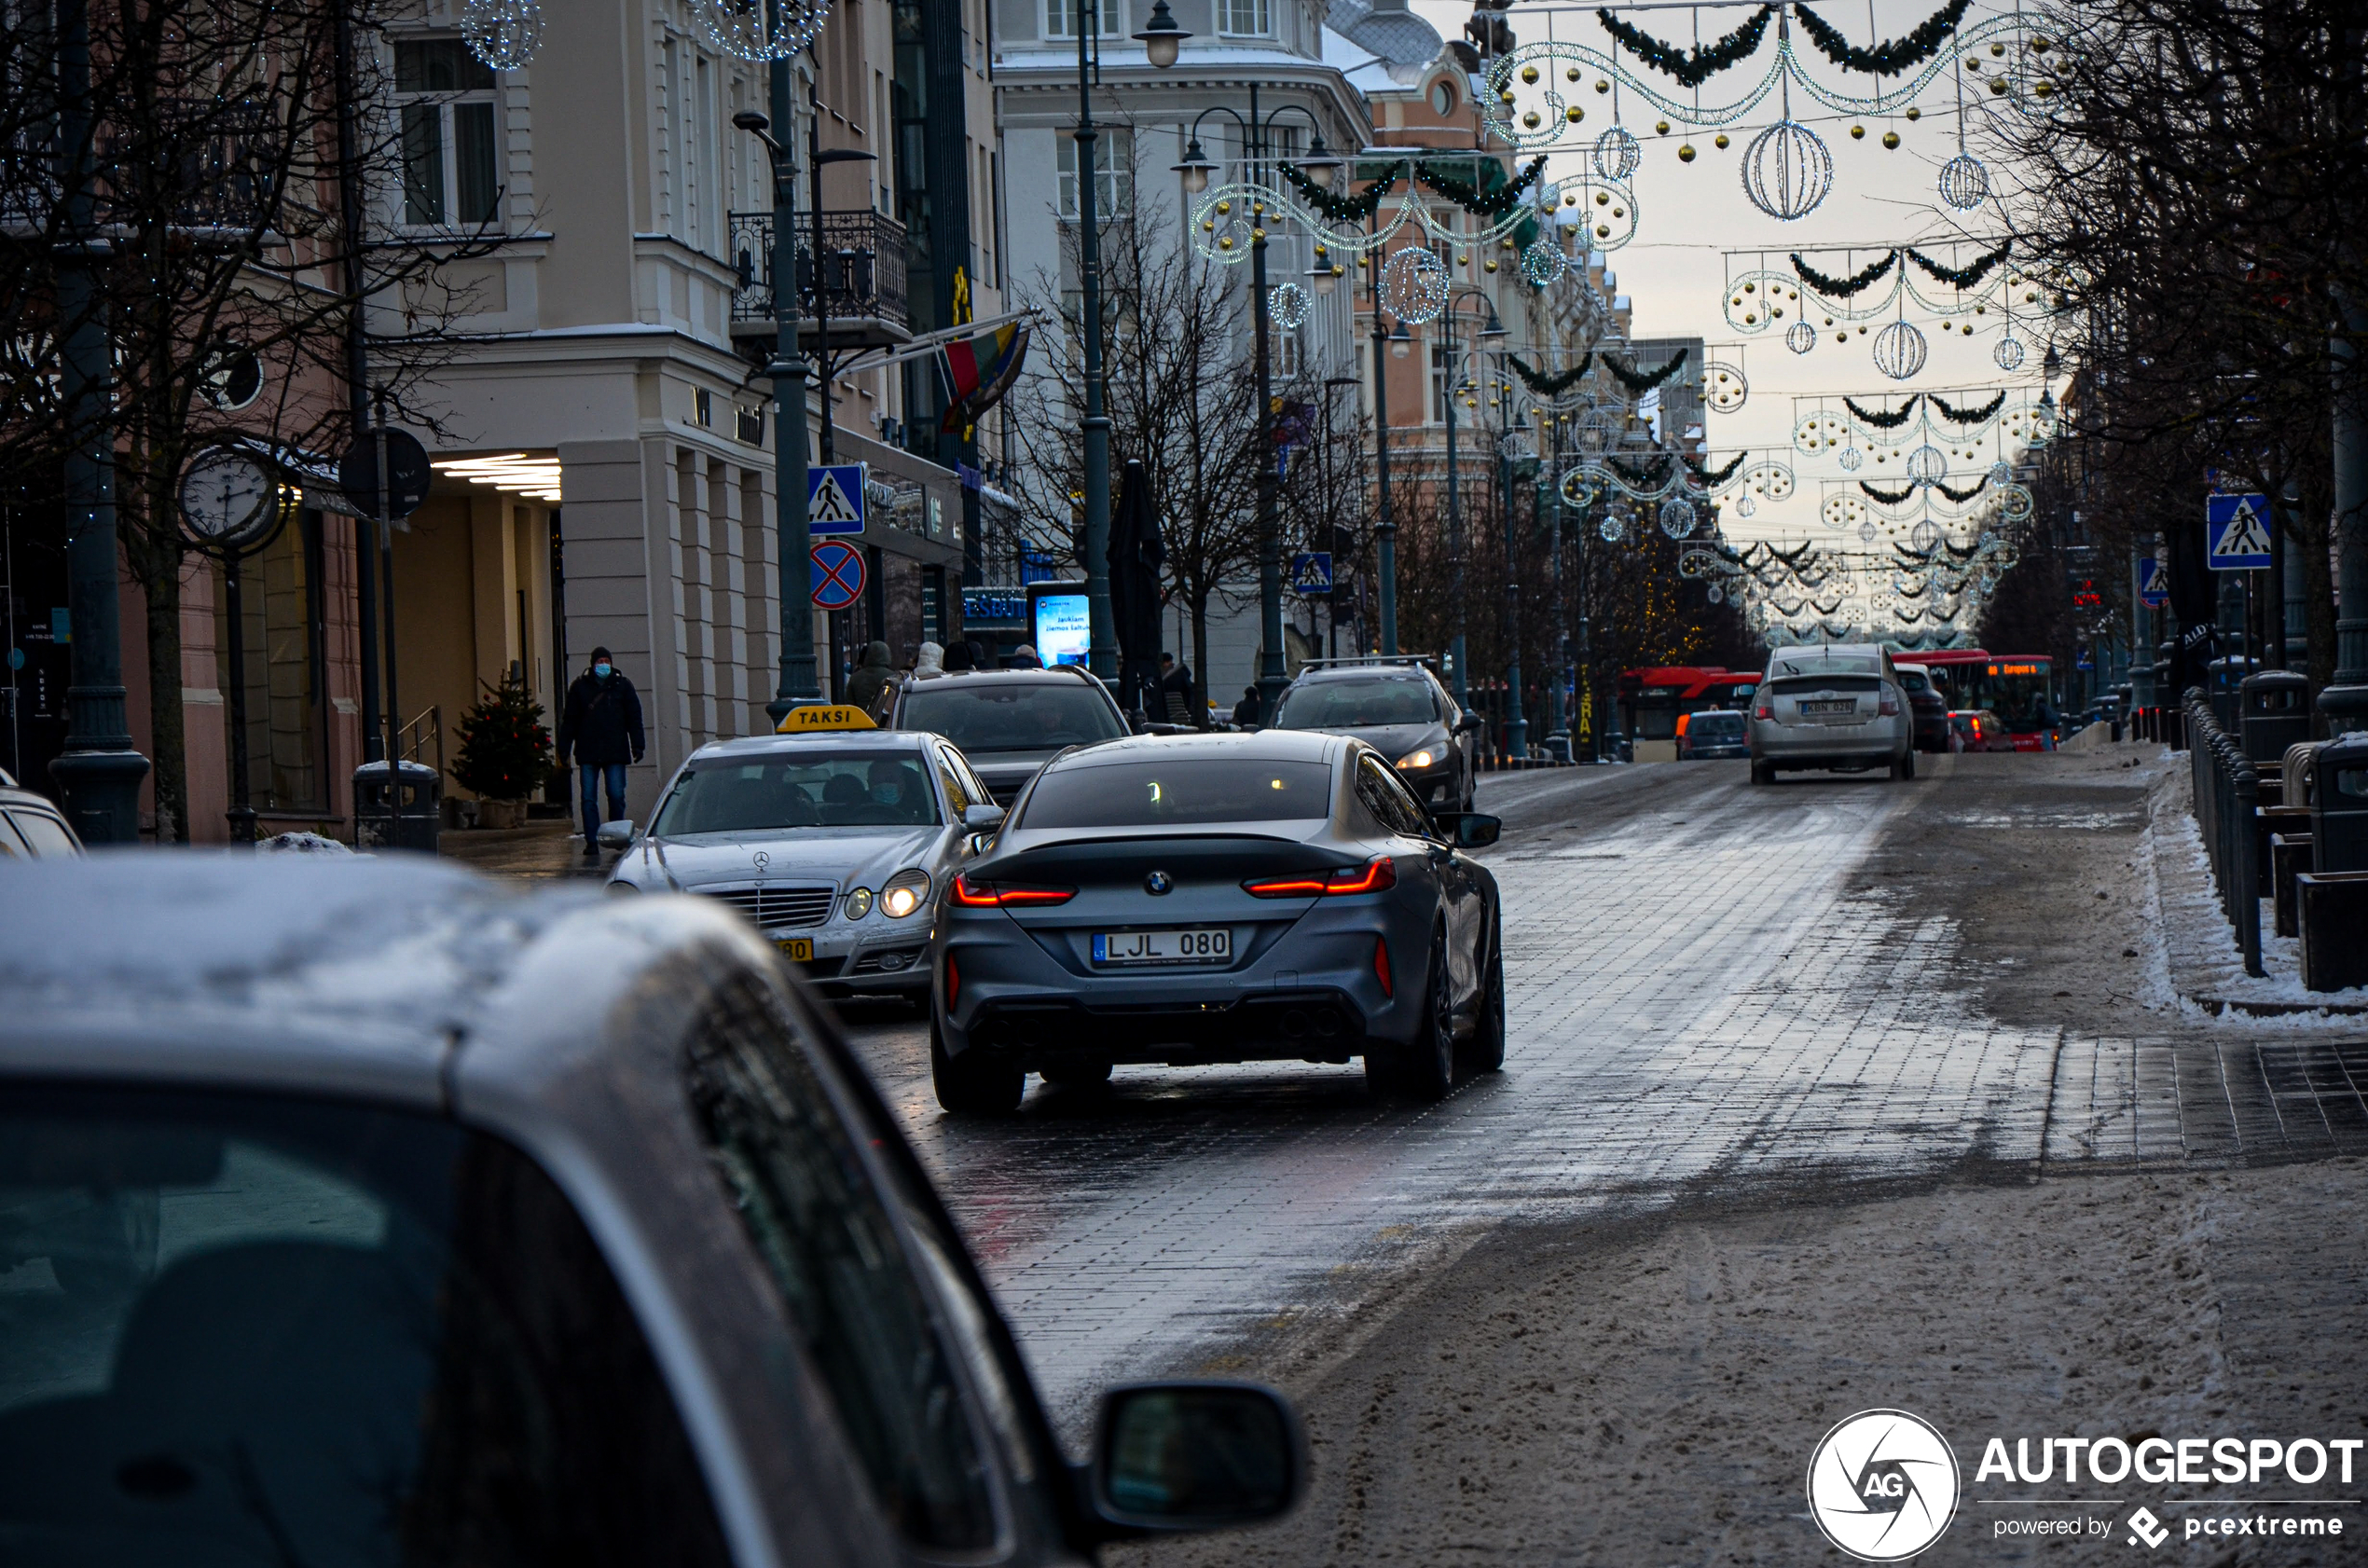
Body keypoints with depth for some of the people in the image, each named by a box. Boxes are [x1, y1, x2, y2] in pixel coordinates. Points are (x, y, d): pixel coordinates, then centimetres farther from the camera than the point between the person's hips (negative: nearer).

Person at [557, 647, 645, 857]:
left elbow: (634, 716, 10)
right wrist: (564, 749, 4)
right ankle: (591, 842, 0)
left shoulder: (622, 685, 9)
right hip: (588, 753, 0)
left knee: (616, 796, -4)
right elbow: (569, 720, 10)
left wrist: (637, 744, -1)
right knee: (588, 799, -2)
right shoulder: (580, 687, 8)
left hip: (615, 752, 0)